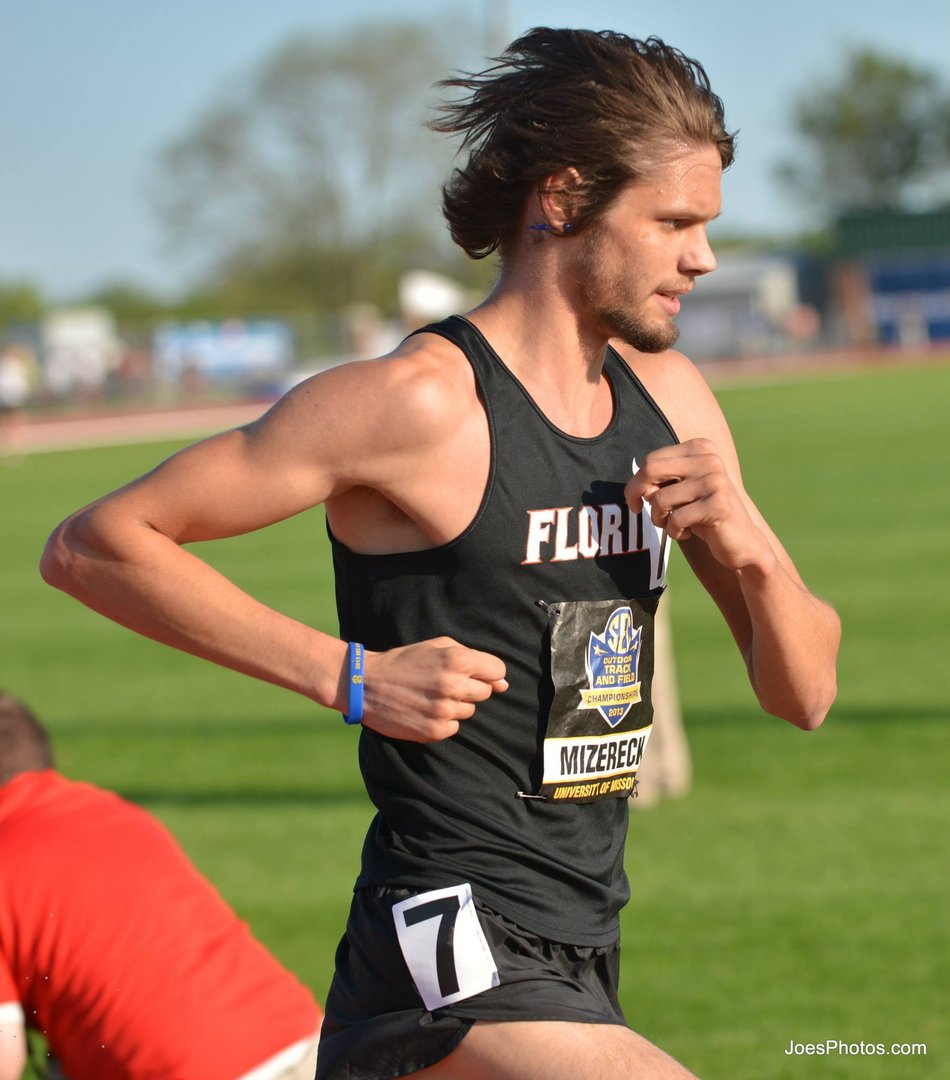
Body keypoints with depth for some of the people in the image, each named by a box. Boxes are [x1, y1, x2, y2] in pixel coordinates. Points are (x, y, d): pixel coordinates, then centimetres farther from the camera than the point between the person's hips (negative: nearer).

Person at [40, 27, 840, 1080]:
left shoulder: (667, 397, 12)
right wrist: (351, 676, -15)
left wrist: (750, 548, -6)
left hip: (575, 967, 8)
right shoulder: (422, 402, -12)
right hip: (453, 960, -8)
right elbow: (92, 545, -11)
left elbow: (802, 692, 15)